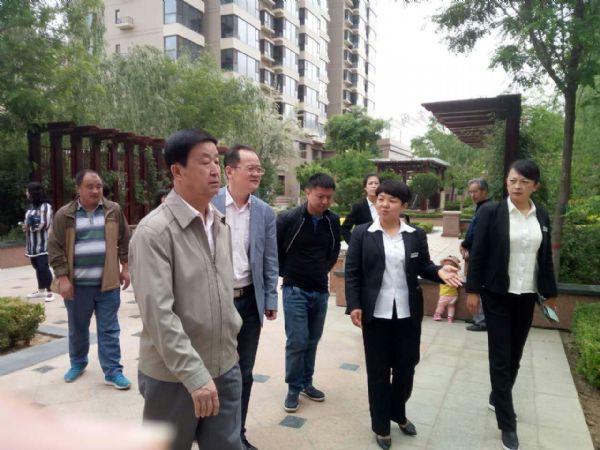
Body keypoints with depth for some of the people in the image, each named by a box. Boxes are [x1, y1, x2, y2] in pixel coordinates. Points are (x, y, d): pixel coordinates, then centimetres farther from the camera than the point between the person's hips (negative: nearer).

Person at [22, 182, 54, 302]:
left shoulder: (45, 206, -10)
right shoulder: (31, 206, 15)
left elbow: (45, 224, -15)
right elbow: (29, 222, 20)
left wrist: (29, 227, -12)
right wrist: (25, 225, -1)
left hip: (42, 244, -8)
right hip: (32, 244, 8)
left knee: (43, 267, -8)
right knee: (37, 267, 14)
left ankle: (49, 292, 0)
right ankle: (41, 290, 25)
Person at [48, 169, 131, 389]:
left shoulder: (114, 210, 1)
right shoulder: (64, 215, -3)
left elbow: (125, 240, 7)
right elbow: (55, 248, -3)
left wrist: (125, 267, 5)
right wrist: (62, 277, -8)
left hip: (107, 282, 0)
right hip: (77, 284, 0)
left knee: (108, 329, 5)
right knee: (77, 328, 17)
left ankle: (113, 371, 12)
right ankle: (78, 363, 38)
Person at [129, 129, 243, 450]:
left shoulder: (220, 224, 6)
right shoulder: (154, 231, -17)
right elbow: (158, 313, -22)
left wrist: (232, 334, 14)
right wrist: (194, 374, -23)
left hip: (225, 368, 6)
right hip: (173, 376, -5)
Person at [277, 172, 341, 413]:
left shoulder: (333, 221, -1)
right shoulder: (288, 219, -14)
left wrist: (323, 270, 11)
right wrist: (286, 273, 2)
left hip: (321, 291, 4)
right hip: (295, 291, -4)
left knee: (312, 341, 14)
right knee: (297, 341, -3)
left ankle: (306, 383, 31)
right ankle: (294, 388, 16)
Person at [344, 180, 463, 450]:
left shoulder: (416, 235, 3)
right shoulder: (362, 233, -3)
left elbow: (423, 267, 8)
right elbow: (352, 272, -4)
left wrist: (439, 272, -13)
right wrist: (354, 305, -11)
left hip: (408, 312, 3)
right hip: (376, 313, -2)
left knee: (405, 366, 15)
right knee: (378, 370, 9)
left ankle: (398, 414, 41)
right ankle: (381, 426, 27)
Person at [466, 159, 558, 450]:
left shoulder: (542, 216, 4)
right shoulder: (491, 211, -8)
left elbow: (545, 258, 10)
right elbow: (478, 253, -8)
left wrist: (550, 293, 13)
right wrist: (473, 290, -9)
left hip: (527, 296, 4)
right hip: (498, 295, -4)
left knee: (515, 355, 14)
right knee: (500, 357, 1)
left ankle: (498, 397, 37)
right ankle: (508, 423, 11)